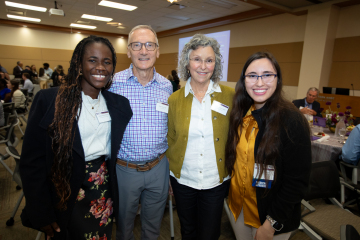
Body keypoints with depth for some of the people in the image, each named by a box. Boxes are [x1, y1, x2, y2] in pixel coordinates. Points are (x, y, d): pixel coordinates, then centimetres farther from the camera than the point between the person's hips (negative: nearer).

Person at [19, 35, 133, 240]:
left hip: (105, 192, 4)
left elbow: (120, 149, 5)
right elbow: (32, 160, -11)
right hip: (66, 199, -3)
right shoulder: (49, 100, -12)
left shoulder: (120, 104, -1)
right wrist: (41, 213, -10)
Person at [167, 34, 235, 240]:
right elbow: (170, 139, 3)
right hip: (182, 179, 2)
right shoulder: (175, 99, -4)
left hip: (216, 181, -1)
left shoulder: (230, 96, -8)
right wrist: (168, 174, 3)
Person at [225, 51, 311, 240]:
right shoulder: (240, 114, -3)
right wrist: (229, 193, 2)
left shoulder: (292, 121, -20)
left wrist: (272, 224, -16)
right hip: (237, 205, 5)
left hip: (272, 215, -5)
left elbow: (297, 182, -18)